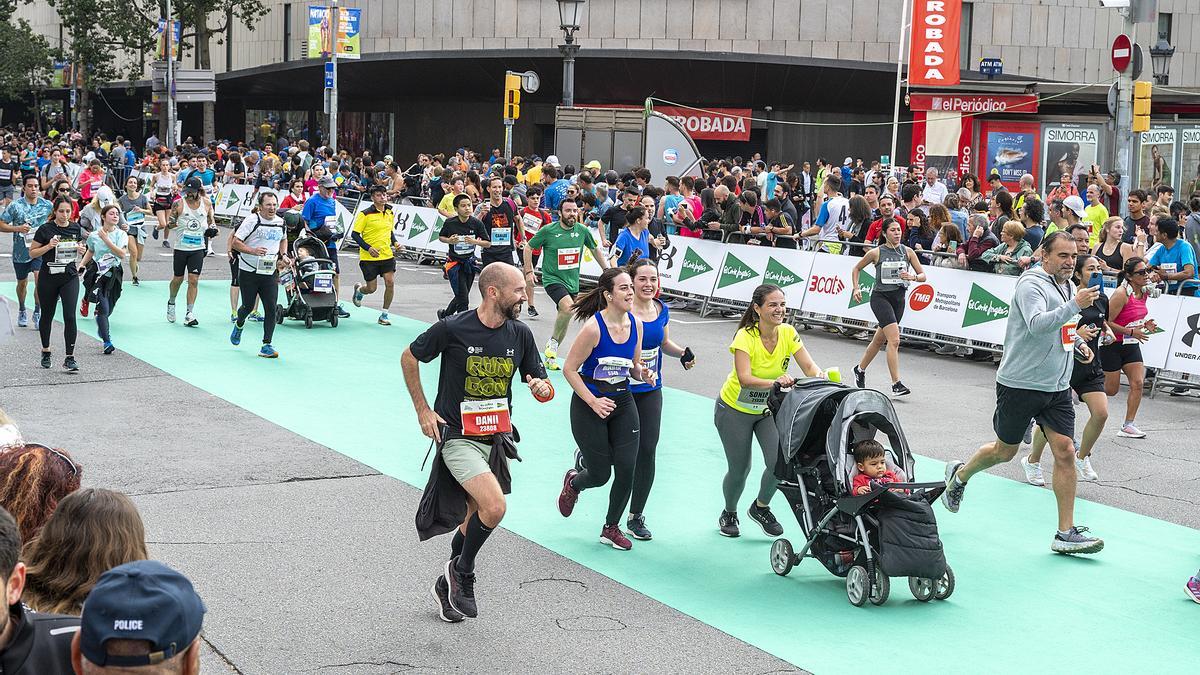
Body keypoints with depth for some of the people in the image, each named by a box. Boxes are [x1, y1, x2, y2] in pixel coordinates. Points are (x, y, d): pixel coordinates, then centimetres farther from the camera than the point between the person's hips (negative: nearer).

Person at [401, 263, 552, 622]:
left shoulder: (520, 334, -1)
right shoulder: (452, 328, -15)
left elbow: (543, 386, 8)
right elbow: (409, 357, 1)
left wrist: (542, 388, -16)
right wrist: (423, 410, -1)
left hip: (497, 438, 6)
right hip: (458, 437, -6)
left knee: (474, 519, 15)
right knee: (494, 507, -23)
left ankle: (448, 585, 37)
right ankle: (462, 573, 2)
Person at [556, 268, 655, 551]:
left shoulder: (636, 324, -3)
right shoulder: (594, 327, -21)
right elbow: (570, 369, -15)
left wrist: (643, 373, -11)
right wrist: (593, 402, -18)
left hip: (623, 403, 5)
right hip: (589, 405, -5)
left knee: (626, 470, -1)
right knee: (600, 474, 3)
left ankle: (611, 528, 20)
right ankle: (573, 483, 41)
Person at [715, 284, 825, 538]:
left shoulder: (788, 333, -13)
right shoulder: (745, 337, -27)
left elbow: (809, 367, -17)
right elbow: (744, 378, -39)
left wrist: (819, 377, -40)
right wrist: (775, 382, -55)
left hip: (769, 409, 4)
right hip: (735, 410, -4)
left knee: (780, 462, -12)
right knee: (740, 469, 3)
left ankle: (761, 507, 17)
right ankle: (729, 513, 34)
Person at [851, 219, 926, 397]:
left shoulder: (908, 252, 3)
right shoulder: (876, 253, -4)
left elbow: (923, 275, 4)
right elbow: (856, 269, 11)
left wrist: (913, 277, -17)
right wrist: (856, 288, -1)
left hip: (898, 298, 5)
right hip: (880, 297, -5)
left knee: (879, 340, 17)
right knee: (894, 340, -19)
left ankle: (860, 369, 40)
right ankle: (896, 384, -20)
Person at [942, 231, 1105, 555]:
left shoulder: (1067, 285, 12)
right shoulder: (1031, 284, -15)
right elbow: (1037, 325, -33)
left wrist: (1078, 343, 11)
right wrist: (1075, 305, -41)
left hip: (1057, 386, 7)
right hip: (1020, 383, -7)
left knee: (1065, 452, -4)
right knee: (1005, 451, 8)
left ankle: (1066, 533, 0)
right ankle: (959, 475, 39)